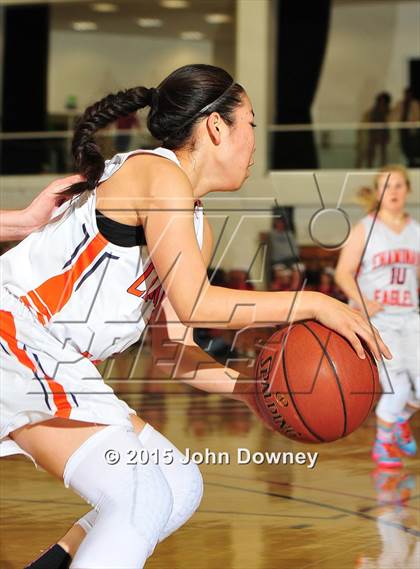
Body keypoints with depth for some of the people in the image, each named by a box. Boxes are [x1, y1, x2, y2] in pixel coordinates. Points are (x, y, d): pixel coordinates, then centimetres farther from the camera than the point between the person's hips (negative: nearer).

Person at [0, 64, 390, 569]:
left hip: (51, 364, 11)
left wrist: (247, 390, -1)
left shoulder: (197, 225, 15)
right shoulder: (158, 172, -14)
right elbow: (193, 304, -22)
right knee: (142, 498, -21)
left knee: (178, 486, 12)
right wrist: (312, 304, -16)